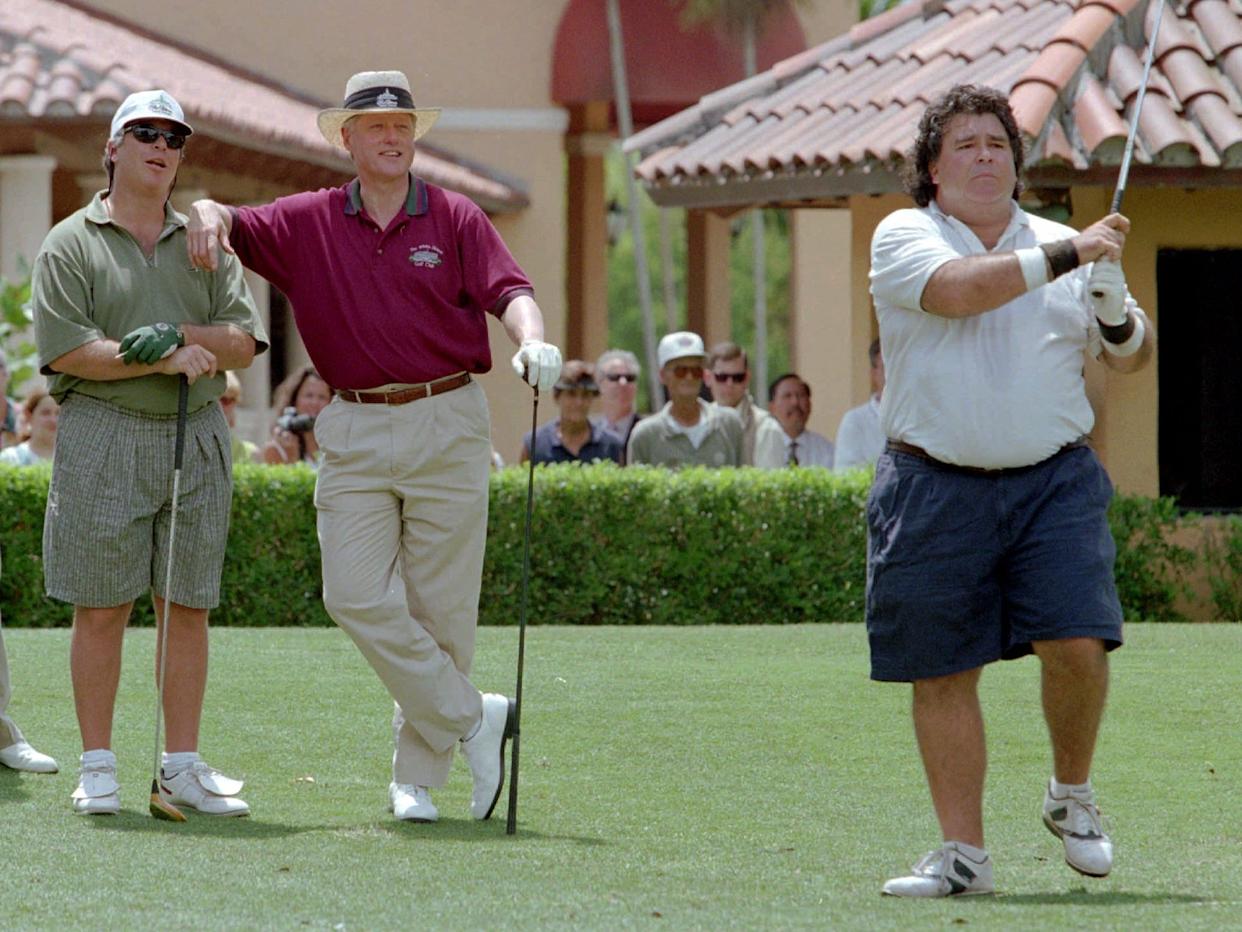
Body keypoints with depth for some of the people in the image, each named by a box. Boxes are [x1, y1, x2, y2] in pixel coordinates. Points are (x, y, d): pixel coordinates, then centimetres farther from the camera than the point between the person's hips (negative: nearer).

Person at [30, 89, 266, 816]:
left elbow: (243, 342, 6)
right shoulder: (71, 244, 4)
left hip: (197, 436, 3)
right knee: (102, 608, -3)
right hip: (102, 435, -3)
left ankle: (183, 764, 8)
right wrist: (163, 362, -15)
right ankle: (98, 766, 3)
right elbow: (64, 350, -8)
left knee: (188, 607, 3)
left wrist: (178, 334, -12)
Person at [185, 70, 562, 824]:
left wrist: (532, 339, -32)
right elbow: (232, 224, 9)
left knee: (440, 608, 0)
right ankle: (473, 718, 1)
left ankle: (417, 776, 10)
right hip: (354, 433, 2)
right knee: (357, 596, -11)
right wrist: (208, 214, -16)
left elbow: (508, 289, -11)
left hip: (447, 427, -2)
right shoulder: (309, 223, 8)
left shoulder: (456, 219, 2)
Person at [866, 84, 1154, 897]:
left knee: (1078, 642, -14)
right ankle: (964, 853, 11)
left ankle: (1073, 794, 13)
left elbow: (1133, 355, 18)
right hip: (936, 487, -1)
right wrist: (1067, 255, -17)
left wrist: (1116, 318, -5)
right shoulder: (903, 238, 2)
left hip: (1054, 482, 1)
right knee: (943, 675, 1)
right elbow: (957, 289, -19)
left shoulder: (1062, 247, 12)